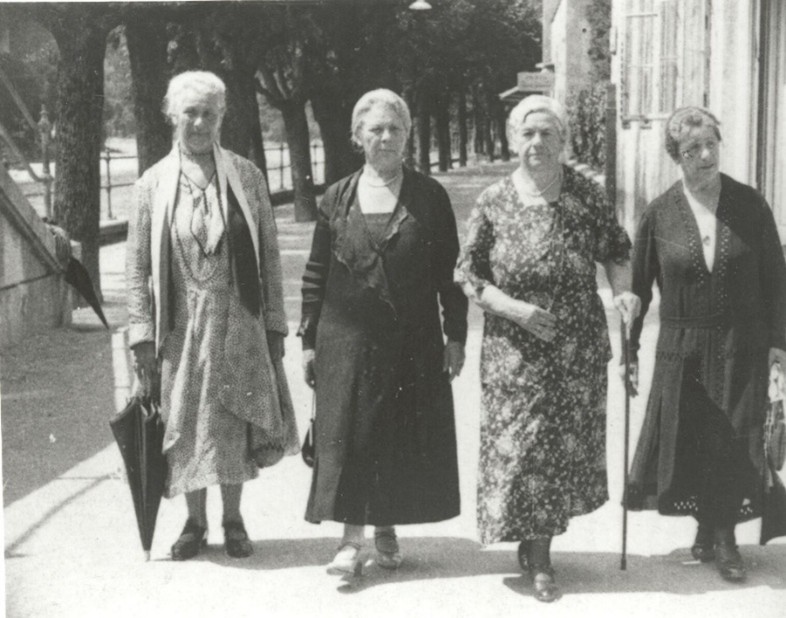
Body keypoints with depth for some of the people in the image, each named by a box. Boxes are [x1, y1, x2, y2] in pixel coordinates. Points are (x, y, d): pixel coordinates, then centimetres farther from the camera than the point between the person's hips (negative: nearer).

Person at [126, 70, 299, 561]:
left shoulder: (247, 177, 1)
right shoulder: (154, 183, 1)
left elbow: (270, 256, 3)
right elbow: (138, 267, 2)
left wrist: (275, 326, 0)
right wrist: (142, 334, -4)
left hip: (239, 323, 0)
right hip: (181, 325, 0)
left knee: (236, 423, 6)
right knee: (186, 425, 7)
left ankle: (233, 519, 23)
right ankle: (195, 521, 24)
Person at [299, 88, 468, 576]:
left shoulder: (430, 197, 2)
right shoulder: (337, 198, 4)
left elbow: (450, 271, 3)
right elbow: (316, 273, 6)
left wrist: (456, 335, -2)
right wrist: (309, 340, 3)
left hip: (413, 343, 0)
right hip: (348, 339, 0)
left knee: (407, 436, 6)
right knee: (348, 435, -1)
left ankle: (387, 528, 21)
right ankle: (352, 536, 6)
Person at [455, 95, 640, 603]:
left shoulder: (587, 196, -2)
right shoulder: (494, 203, -4)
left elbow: (616, 251, 8)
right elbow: (468, 274, -1)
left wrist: (623, 291, -12)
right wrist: (514, 308, -15)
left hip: (580, 350, 2)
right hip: (514, 351, -1)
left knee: (569, 442, 8)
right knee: (520, 446, -1)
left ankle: (540, 541, 27)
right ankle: (537, 555, 15)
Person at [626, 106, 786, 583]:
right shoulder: (660, 214, -3)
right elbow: (638, 284, 3)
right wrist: (630, 346, 3)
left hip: (742, 347, 0)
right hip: (682, 347, 0)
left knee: (734, 442, 4)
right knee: (685, 440, 6)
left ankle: (722, 535, 20)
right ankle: (710, 529, 26)